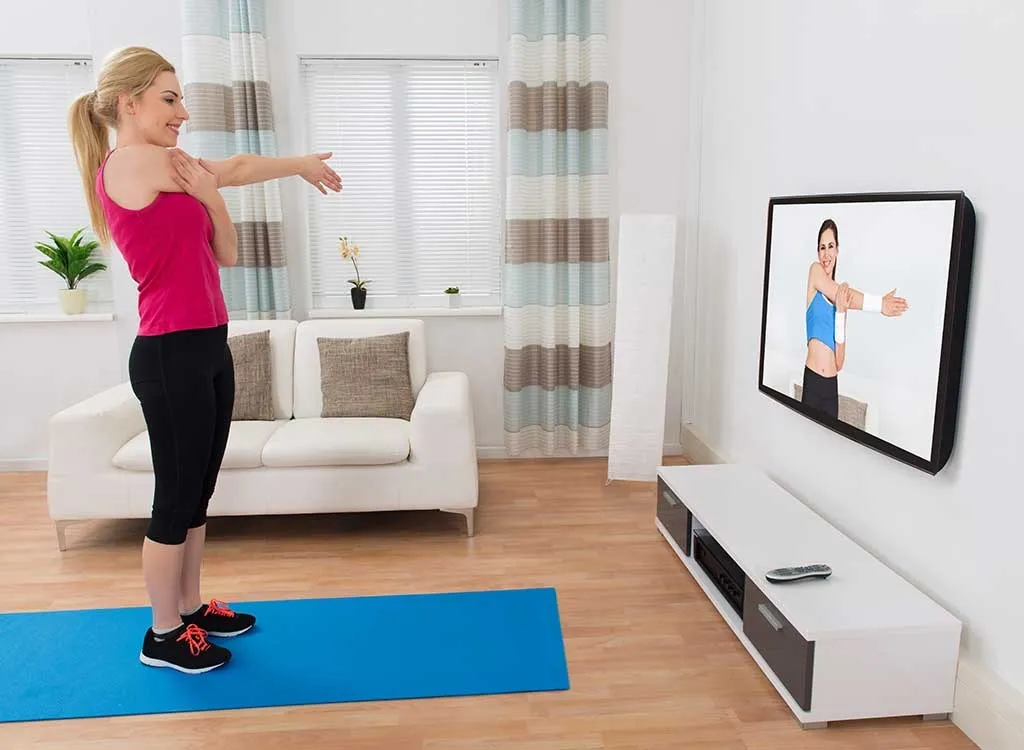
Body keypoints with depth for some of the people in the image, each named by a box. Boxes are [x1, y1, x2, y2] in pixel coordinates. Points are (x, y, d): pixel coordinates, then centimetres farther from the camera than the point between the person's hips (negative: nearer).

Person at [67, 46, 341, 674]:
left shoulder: (167, 179, 16)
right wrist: (303, 164, 11)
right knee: (176, 497, 2)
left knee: (198, 491, 16)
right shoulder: (130, 163, -10)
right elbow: (237, 168, -4)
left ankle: (191, 608, 32)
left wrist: (208, 196, -2)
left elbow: (226, 255, 13)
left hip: (206, 348, 9)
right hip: (171, 355, -9)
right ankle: (163, 635, 19)